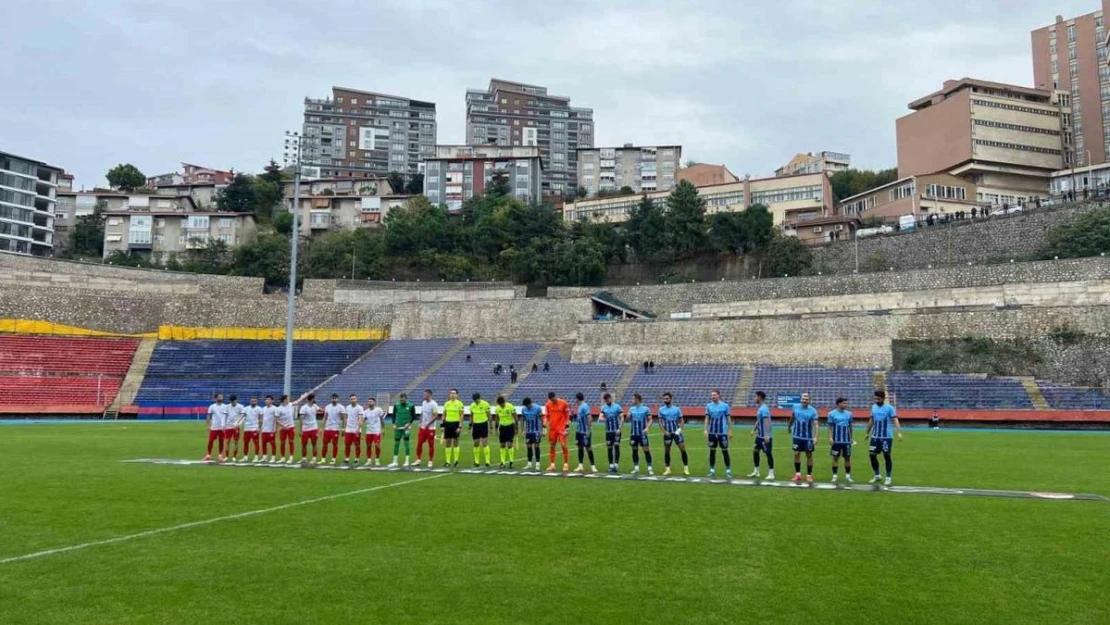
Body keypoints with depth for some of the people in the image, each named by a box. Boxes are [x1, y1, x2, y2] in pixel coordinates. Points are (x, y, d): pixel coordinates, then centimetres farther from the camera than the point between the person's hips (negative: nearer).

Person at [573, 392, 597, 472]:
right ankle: (580, 465, 15)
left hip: (585, 432, -9)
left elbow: (589, 418, -22)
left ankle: (593, 465, 4)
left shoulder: (585, 406, -17)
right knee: (580, 447, 10)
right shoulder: (579, 406, 10)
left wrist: (589, 430, -23)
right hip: (579, 431, 9)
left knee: (588, 448, -3)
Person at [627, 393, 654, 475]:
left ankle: (650, 468, -1)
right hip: (634, 434, 4)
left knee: (646, 450, -5)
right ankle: (636, 468, 17)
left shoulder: (645, 409, -5)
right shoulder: (631, 409, 8)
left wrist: (647, 428, -19)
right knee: (634, 450, 8)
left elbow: (650, 420, -4)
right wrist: (629, 414, -7)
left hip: (642, 434, -4)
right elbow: (628, 420, 12)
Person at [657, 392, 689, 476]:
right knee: (667, 451, 4)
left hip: (676, 432, -1)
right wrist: (664, 431, -11)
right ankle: (668, 469, 13)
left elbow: (682, 420, 5)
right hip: (667, 433, 1)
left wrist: (679, 428, -13)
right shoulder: (661, 409, 2)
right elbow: (660, 422, 2)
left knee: (683, 449, -6)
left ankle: (686, 468, 2)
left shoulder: (677, 409, 1)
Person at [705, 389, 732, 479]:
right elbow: (707, 418, 7)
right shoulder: (709, 406, 4)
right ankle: (712, 470, 16)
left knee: (725, 451, 0)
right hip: (712, 432, 3)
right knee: (712, 451, 8)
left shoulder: (725, 406, -3)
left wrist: (730, 431, -2)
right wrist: (706, 429, -1)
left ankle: (728, 471, 8)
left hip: (723, 432, -3)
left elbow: (728, 419, 1)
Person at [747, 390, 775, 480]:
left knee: (768, 453, -4)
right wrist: (753, 430, 23)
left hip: (765, 436, -10)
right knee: (755, 451, 14)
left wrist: (767, 435, -30)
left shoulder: (764, 408, -19)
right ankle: (756, 472, 23)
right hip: (760, 435, 11)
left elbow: (766, 422, -26)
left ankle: (771, 473, 2)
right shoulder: (759, 408, 12)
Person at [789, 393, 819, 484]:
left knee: (809, 455, 4)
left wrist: (815, 437, -28)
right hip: (797, 436, 2)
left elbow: (815, 425, -17)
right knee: (796, 454, 1)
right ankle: (798, 474, 12)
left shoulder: (813, 411, -12)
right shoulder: (795, 407, -3)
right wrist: (790, 426, 29)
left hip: (808, 437, -2)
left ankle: (809, 475, 13)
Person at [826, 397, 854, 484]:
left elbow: (850, 426, 13)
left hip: (847, 440, 3)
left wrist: (851, 438, 13)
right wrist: (830, 437, -11)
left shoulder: (849, 414, 5)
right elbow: (830, 427, -2)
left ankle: (848, 476, 15)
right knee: (835, 457, 2)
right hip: (836, 440, -3)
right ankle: (835, 476, 9)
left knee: (847, 457, 6)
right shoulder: (832, 414, -4)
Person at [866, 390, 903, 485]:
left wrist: (899, 432, -31)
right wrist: (868, 432, 25)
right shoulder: (873, 407, 9)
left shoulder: (889, 408, -9)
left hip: (886, 437, -5)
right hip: (875, 436, 5)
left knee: (886, 456, 0)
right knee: (872, 455, 4)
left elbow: (895, 420, -17)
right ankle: (877, 475, 21)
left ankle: (888, 478, 13)